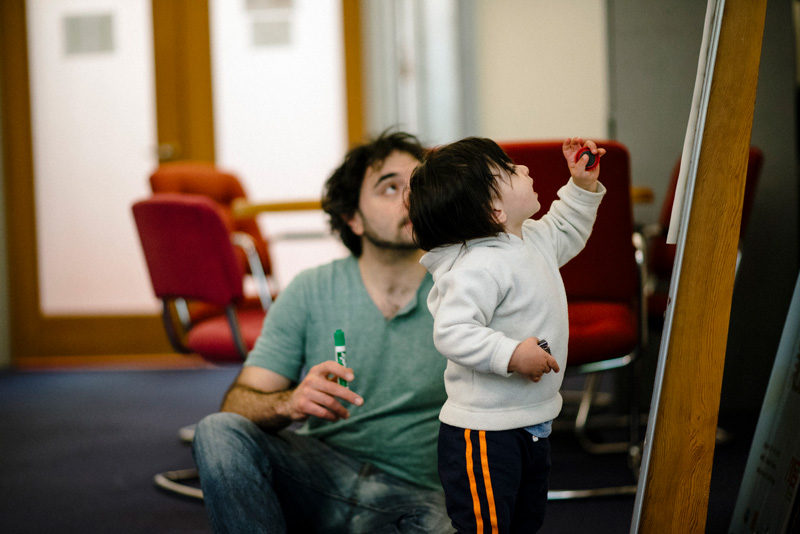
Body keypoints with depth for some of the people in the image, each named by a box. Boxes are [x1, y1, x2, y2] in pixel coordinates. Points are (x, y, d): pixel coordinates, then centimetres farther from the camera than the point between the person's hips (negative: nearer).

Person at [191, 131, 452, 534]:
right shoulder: (309, 292, 4)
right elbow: (237, 406, -2)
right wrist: (290, 404, -25)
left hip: (411, 496, -1)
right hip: (318, 468, 2)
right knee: (219, 432, -25)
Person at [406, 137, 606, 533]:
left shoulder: (533, 240, 7)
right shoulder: (480, 266, -25)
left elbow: (565, 233, 30)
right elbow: (451, 332, -33)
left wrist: (583, 185, 19)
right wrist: (511, 355, -38)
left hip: (530, 423, 10)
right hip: (484, 433, -10)